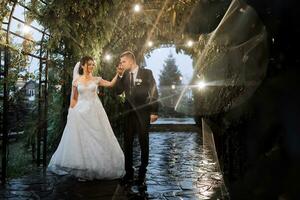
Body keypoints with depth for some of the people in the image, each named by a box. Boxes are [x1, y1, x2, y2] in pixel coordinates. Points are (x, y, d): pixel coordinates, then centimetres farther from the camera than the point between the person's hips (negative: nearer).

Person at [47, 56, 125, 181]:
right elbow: (74, 98, 8)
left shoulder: (96, 79, 6)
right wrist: (72, 111, 2)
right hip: (81, 112, -1)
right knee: (81, 140, 3)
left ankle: (96, 168, 17)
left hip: (95, 111, 1)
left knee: (97, 139, 3)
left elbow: (111, 84, -6)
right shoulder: (76, 80, 4)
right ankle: (82, 170, 15)